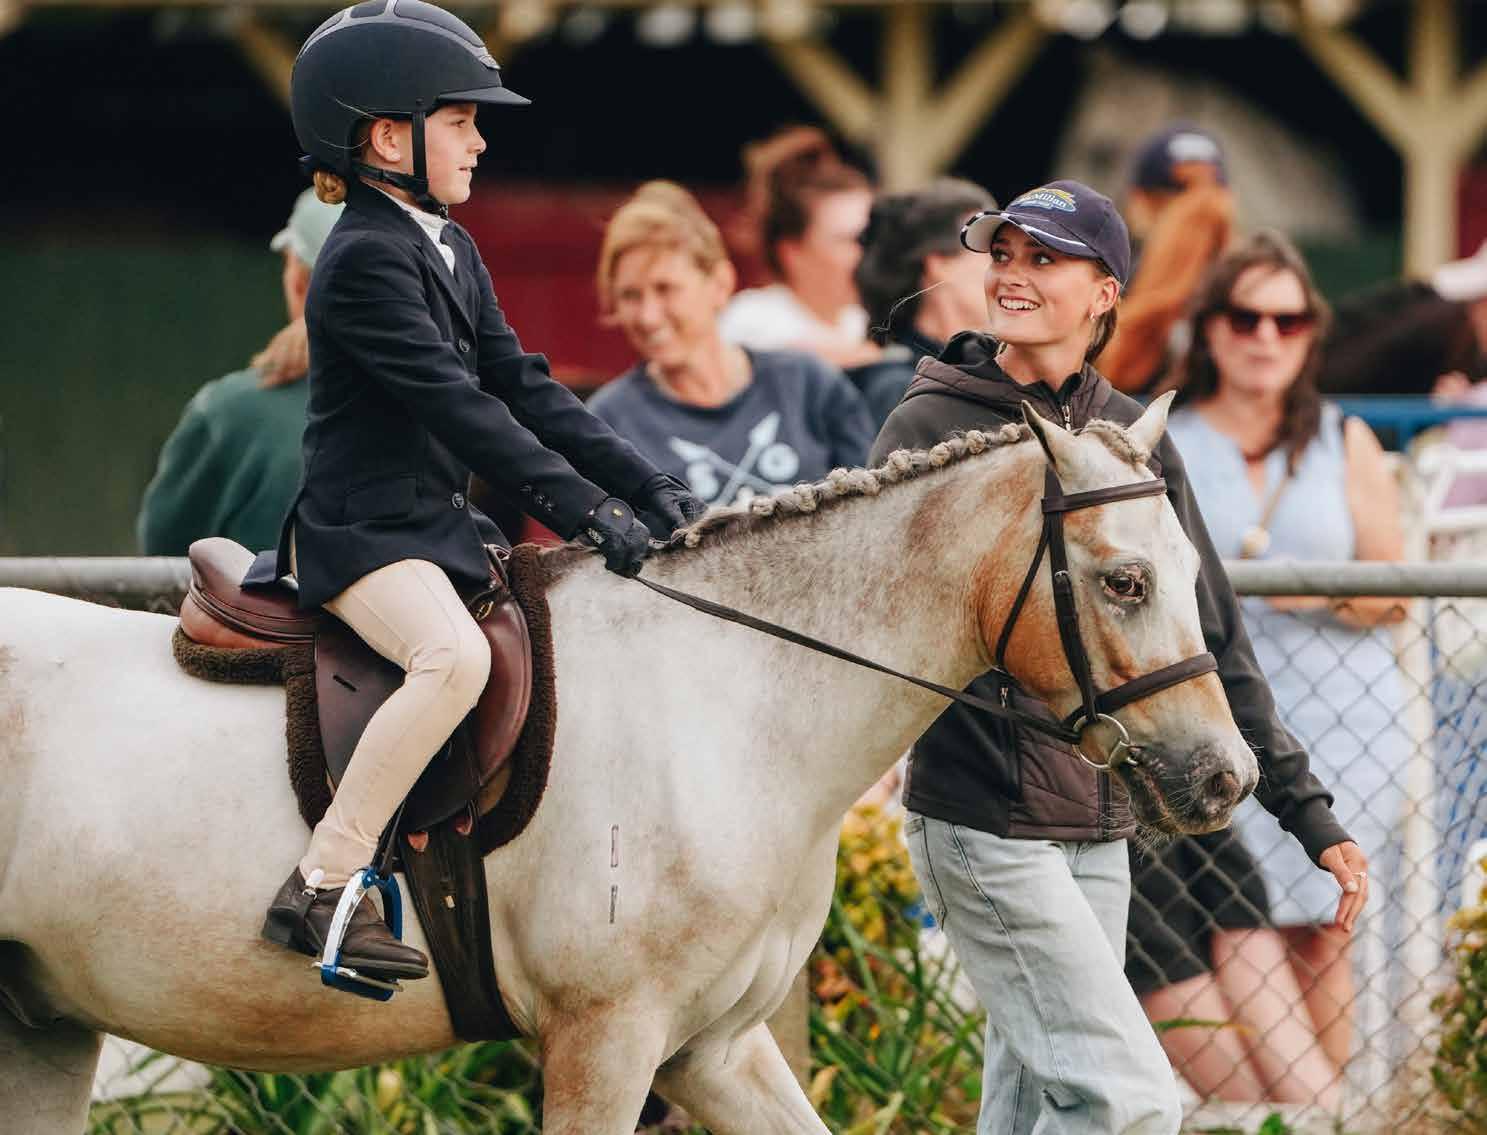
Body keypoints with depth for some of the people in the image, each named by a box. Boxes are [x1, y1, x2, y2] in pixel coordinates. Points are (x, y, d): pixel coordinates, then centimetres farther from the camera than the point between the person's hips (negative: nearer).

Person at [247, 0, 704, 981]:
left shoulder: (453, 253, 15)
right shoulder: (365, 261, -15)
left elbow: (526, 390, 12)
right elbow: (460, 407, -23)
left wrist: (652, 493, 2)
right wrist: (586, 511, -29)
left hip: (442, 526, 10)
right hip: (363, 531, -10)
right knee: (456, 655, -35)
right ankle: (321, 889, -31)